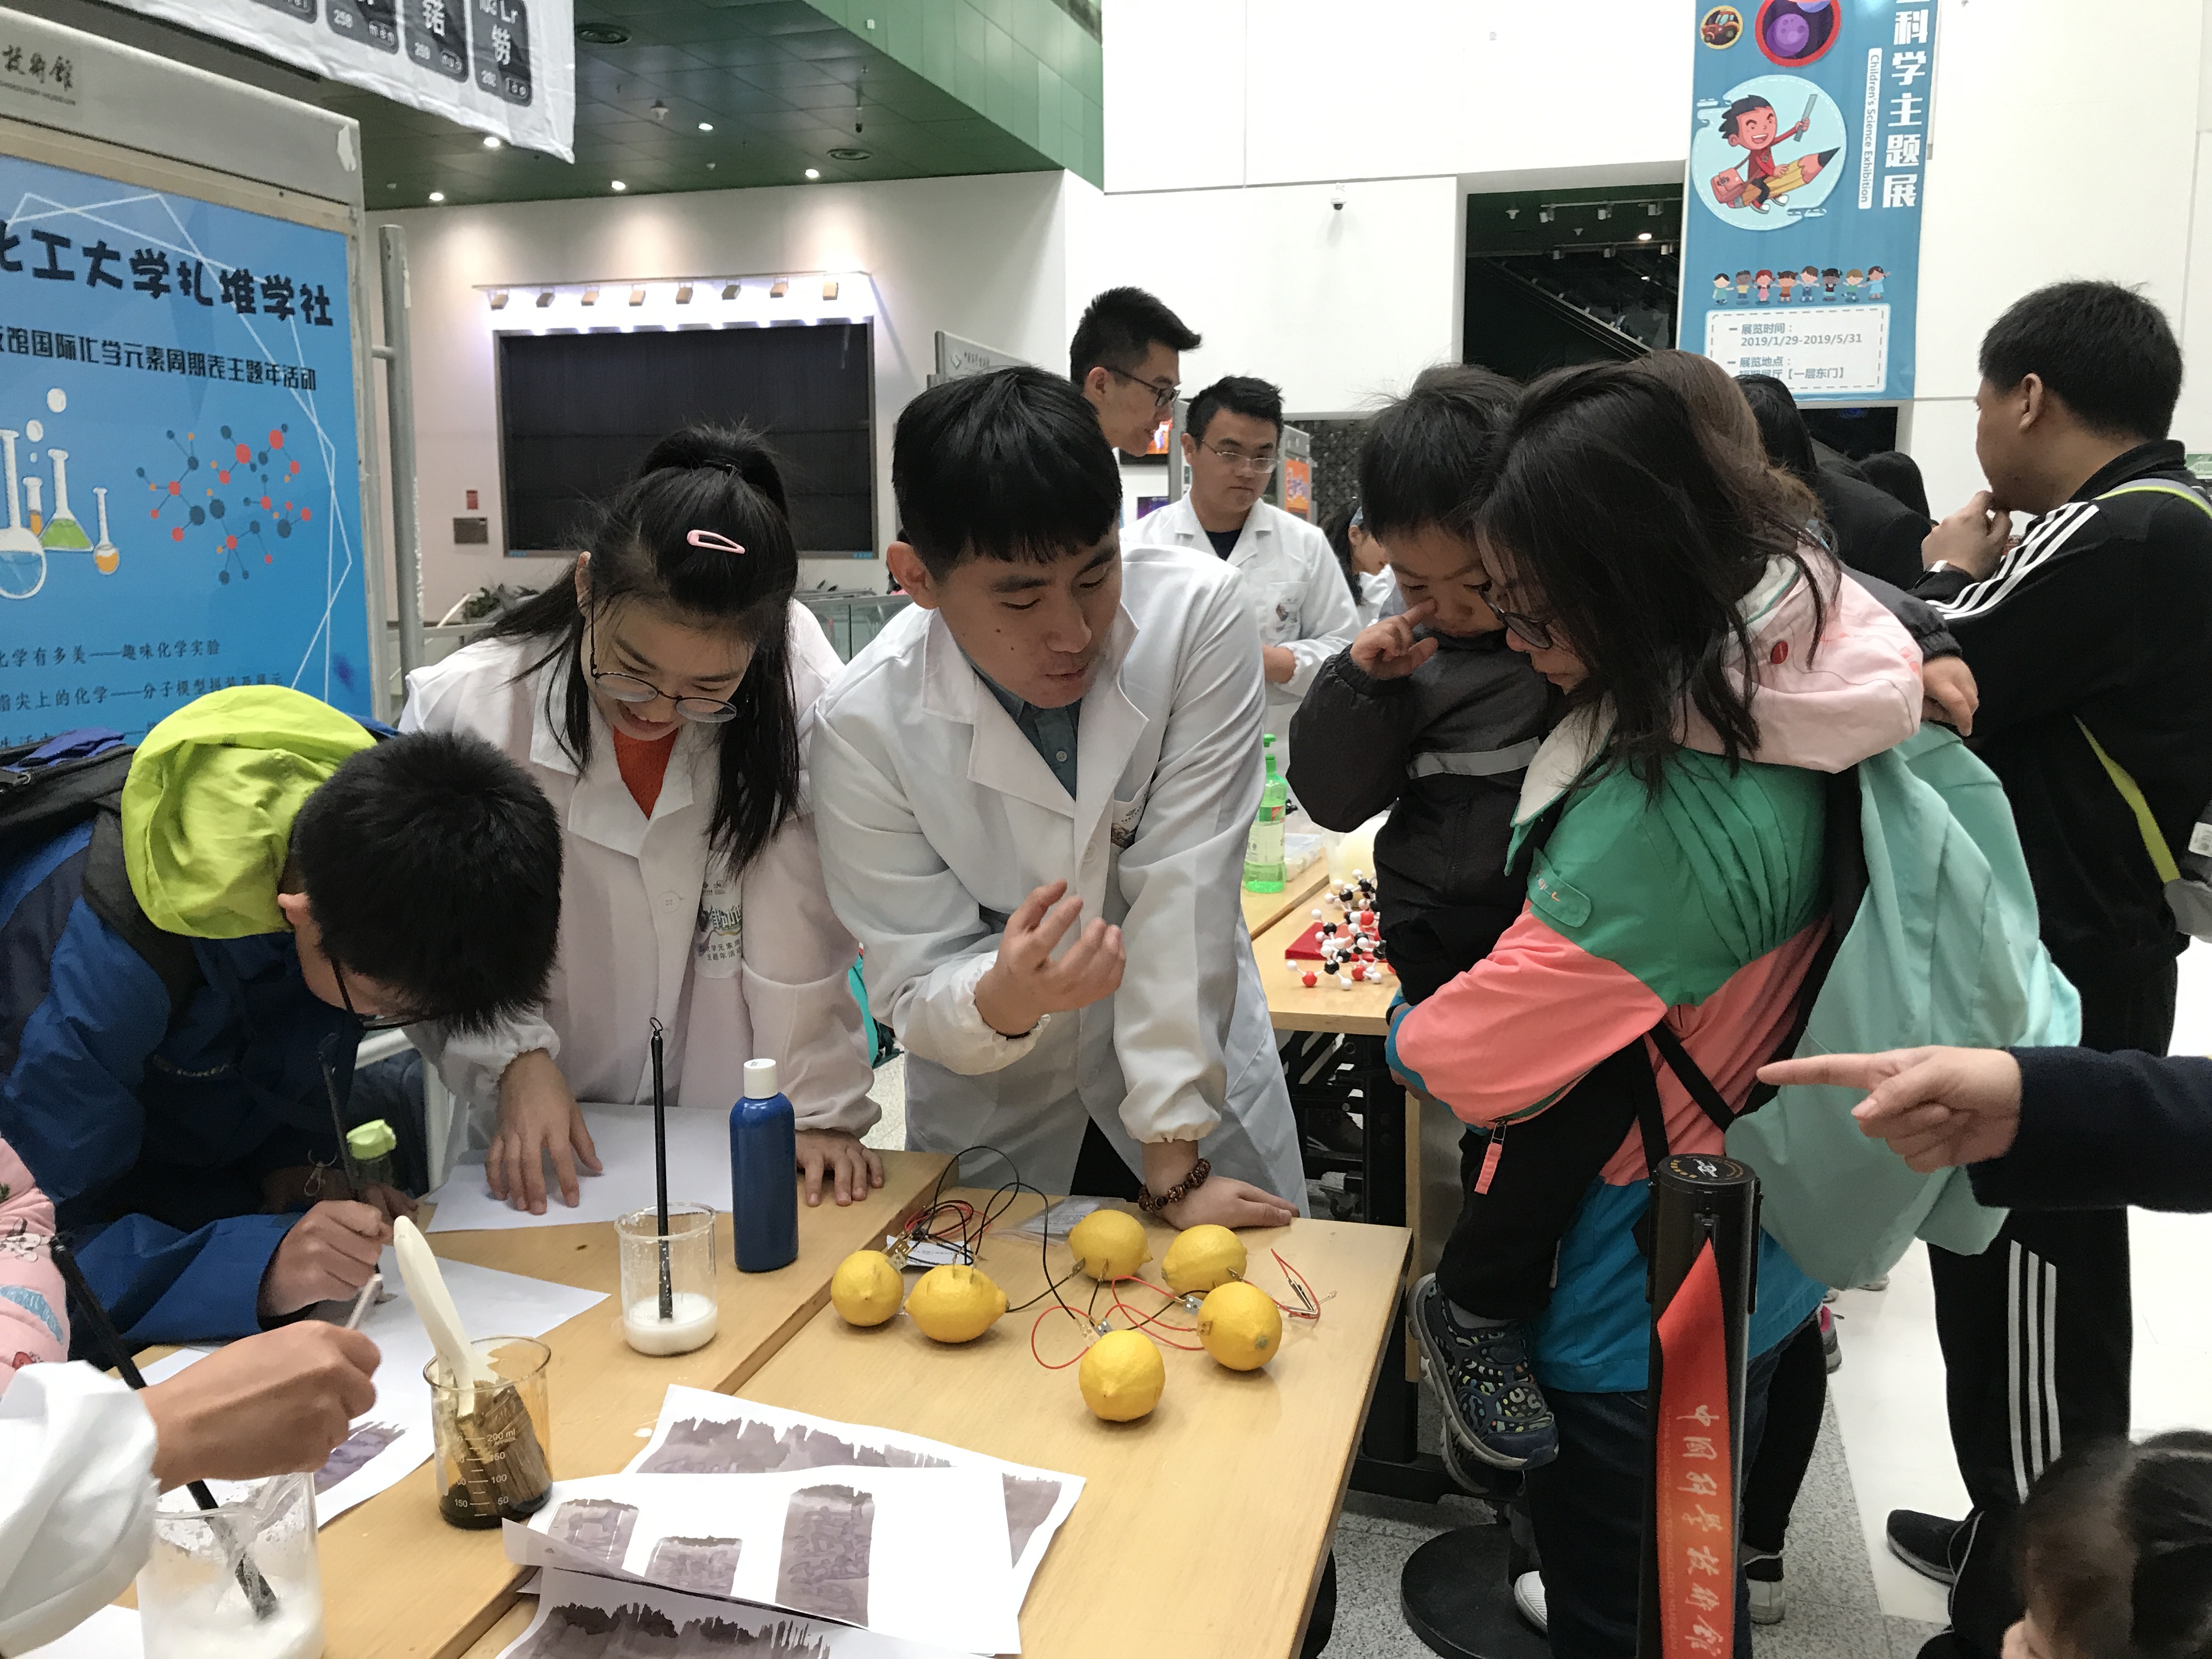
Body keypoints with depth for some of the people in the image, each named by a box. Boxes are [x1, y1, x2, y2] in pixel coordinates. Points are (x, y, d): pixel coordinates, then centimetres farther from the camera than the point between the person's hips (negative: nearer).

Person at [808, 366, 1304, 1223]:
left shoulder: (1198, 614, -22)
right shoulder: (865, 724, -22)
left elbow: (1184, 890, -23)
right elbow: (915, 992, -16)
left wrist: (1178, 1165, -23)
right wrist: (1004, 999, -40)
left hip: (1204, 1094, 1)